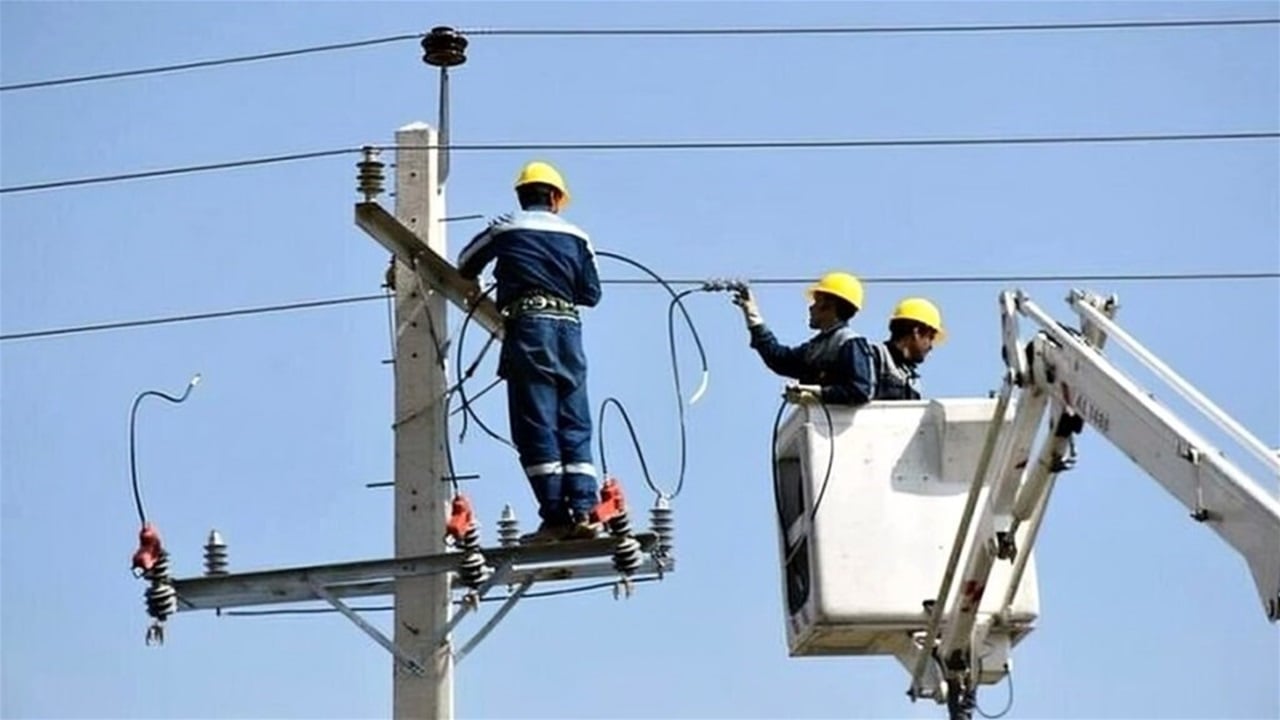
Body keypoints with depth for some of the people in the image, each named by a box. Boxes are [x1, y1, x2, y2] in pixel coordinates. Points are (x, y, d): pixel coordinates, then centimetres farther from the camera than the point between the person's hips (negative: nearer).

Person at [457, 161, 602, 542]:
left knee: (536, 426, -5)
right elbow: (592, 293, 14)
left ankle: (556, 517, -11)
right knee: (575, 427, 7)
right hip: (569, 326, 3)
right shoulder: (576, 235, 15)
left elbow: (466, 265, 23)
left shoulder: (506, 228, 10)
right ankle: (583, 510, -4)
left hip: (528, 327, -3)